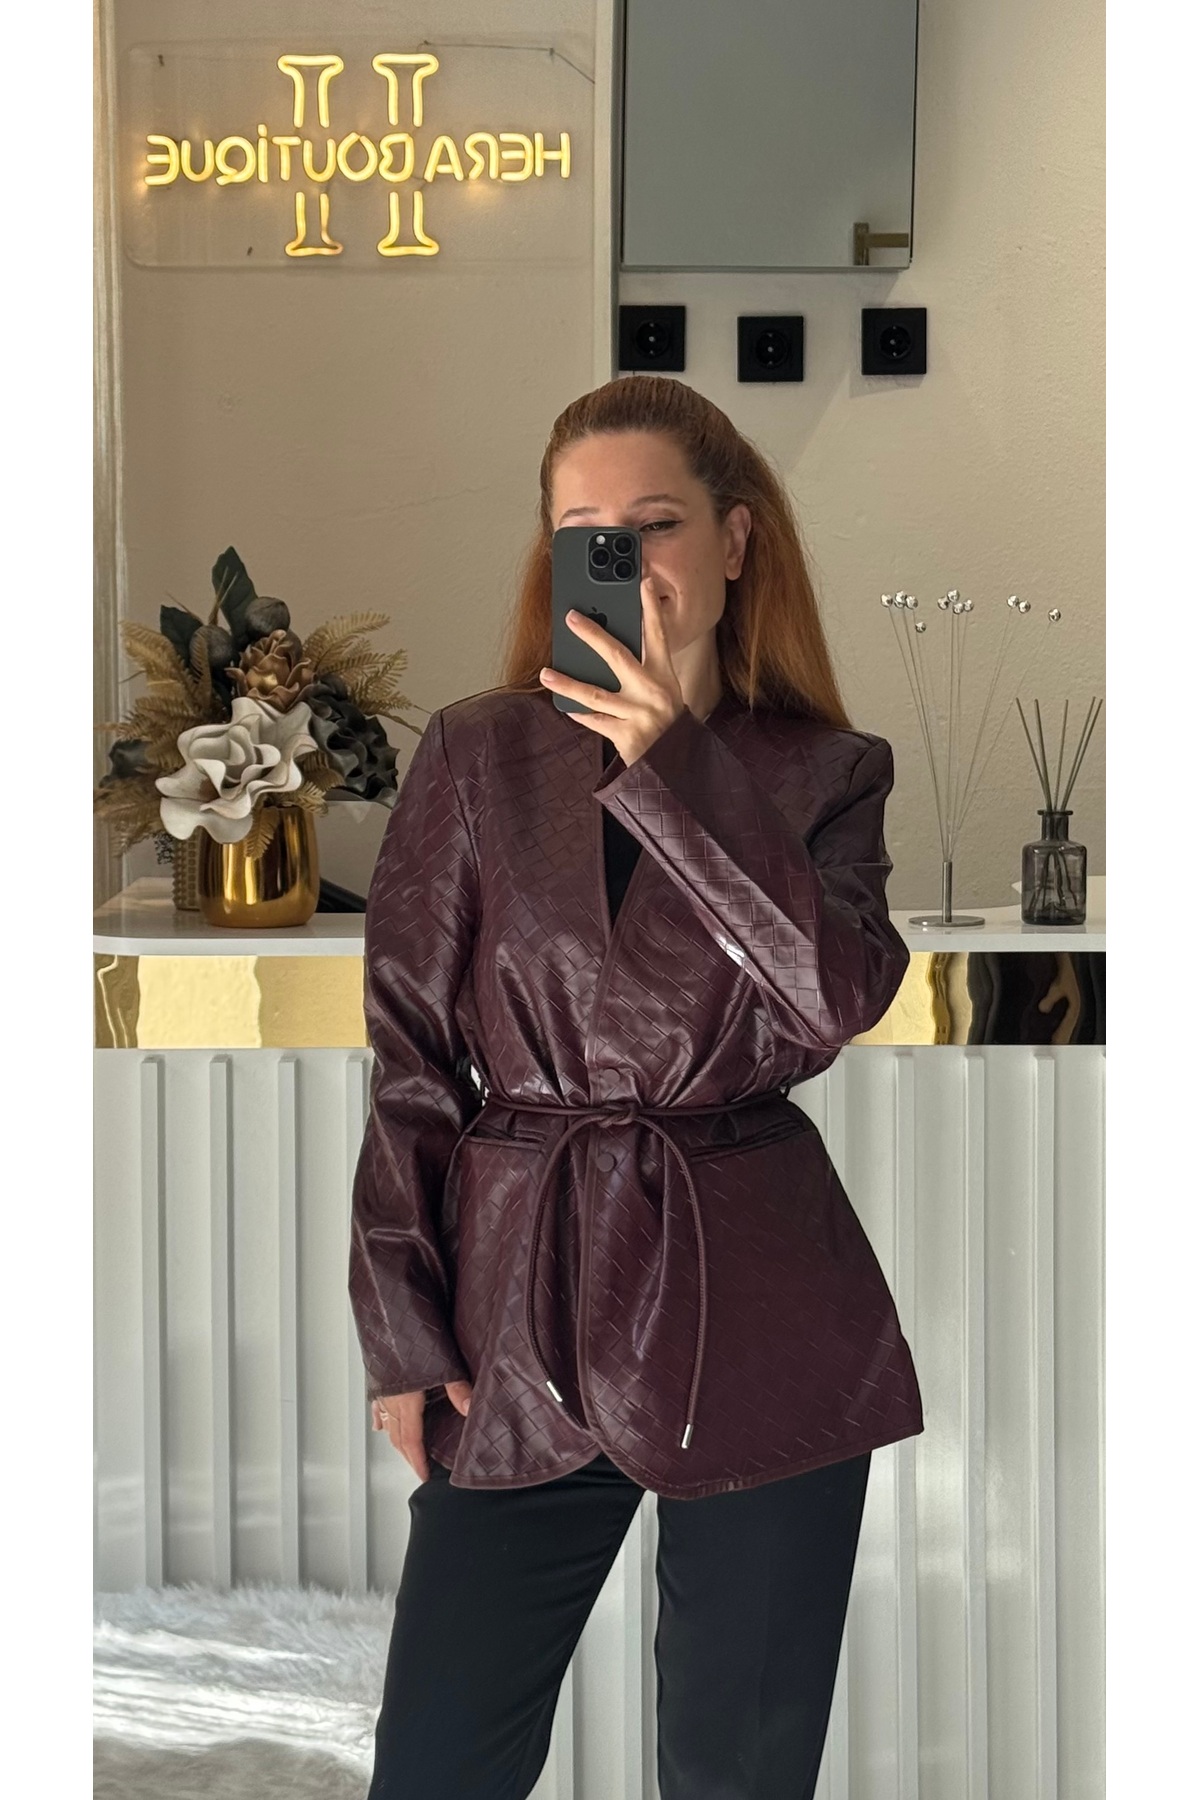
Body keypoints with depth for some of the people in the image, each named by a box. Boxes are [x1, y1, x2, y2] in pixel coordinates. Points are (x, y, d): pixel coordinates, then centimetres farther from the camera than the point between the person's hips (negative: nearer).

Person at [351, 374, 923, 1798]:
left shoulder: (826, 773, 4)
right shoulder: (475, 754, 3)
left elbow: (840, 1001, -15)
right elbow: (409, 1057, 2)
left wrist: (668, 765, -19)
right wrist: (400, 1330, -3)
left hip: (759, 1315, 0)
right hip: (522, 1312, 0)